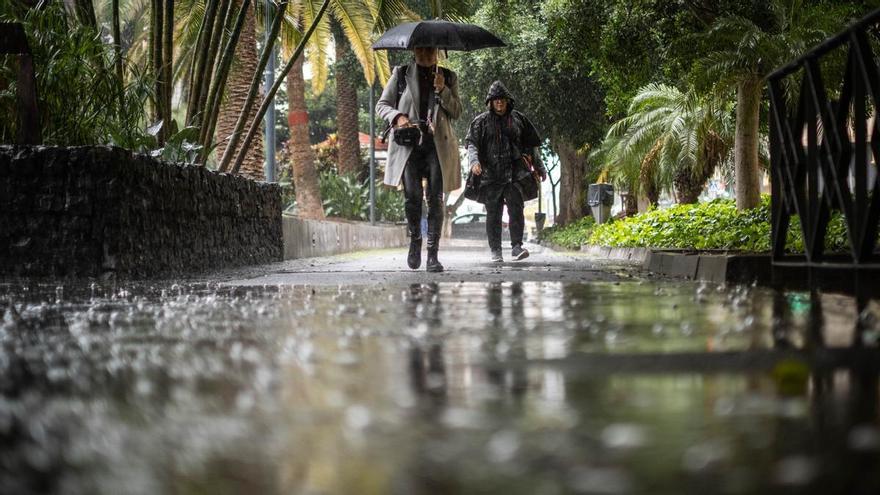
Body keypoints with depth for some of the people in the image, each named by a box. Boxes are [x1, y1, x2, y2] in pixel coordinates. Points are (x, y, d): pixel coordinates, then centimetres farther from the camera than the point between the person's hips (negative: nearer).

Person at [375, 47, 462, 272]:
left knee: (436, 198, -7)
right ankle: (415, 239, 12)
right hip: (408, 142, -1)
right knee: (412, 194, -13)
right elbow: (382, 104, 11)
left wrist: (442, 90, -7)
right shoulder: (401, 74, 10)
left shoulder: (448, 77, 13)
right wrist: (397, 116, -10)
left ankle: (433, 254, -5)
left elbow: (456, 112, 9)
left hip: (437, 144, 1)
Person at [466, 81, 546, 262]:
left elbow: (531, 145, 18)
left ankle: (516, 247, -13)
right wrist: (474, 161, -22)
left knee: (516, 209, -14)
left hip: (514, 173, 0)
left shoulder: (518, 119, 11)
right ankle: (495, 251, 10)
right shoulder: (481, 121, 6)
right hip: (491, 174, 0)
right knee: (493, 214, 3)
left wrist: (539, 167, 19)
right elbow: (471, 143, -3)